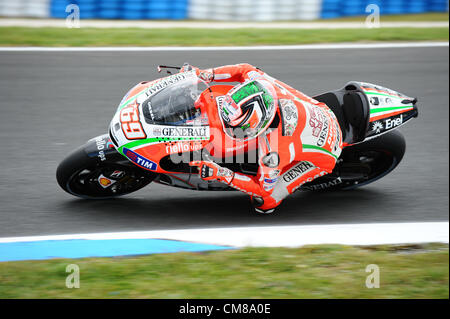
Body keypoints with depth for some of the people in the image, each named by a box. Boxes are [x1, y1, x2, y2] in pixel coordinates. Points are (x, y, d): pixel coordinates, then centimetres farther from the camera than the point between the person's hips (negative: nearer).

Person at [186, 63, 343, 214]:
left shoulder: (273, 153, -42)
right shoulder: (259, 81, -30)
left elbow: (263, 189, -24)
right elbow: (245, 69, -5)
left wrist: (220, 174, -31)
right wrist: (207, 74, -10)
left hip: (323, 153, -6)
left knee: (263, 202, -12)